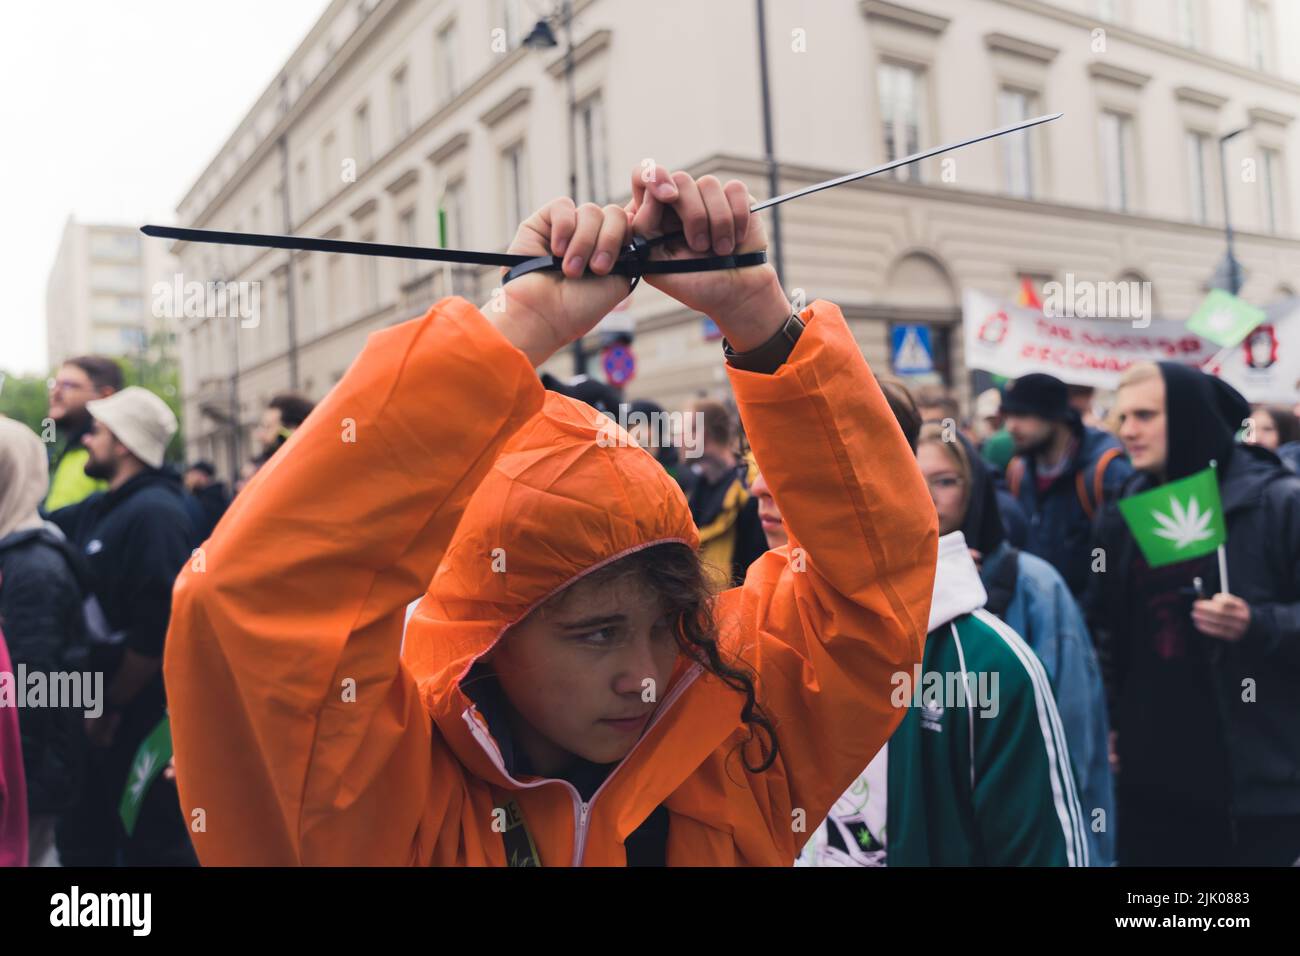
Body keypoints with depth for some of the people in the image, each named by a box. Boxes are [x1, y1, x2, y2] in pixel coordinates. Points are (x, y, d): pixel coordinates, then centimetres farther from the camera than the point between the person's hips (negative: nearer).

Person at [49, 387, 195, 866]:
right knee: (84, 836, 21)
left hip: (143, 717, -9)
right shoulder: (99, 510, 9)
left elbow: (157, 628, -26)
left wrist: (111, 705, -18)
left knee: (154, 843, 3)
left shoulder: (154, 513, -20)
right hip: (105, 707, 9)